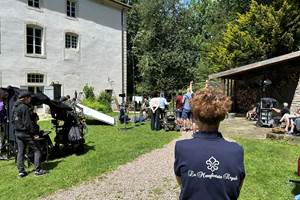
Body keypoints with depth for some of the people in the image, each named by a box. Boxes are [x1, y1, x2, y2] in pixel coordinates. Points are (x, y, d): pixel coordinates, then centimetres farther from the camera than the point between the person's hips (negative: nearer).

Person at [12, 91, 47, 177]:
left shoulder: (15, 107, 13)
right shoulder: (25, 107, -16)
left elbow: (13, 120, 19)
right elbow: (28, 122, -20)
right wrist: (34, 133, -17)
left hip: (17, 133, 9)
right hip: (26, 133, -9)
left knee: (20, 152, 12)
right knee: (37, 150, 0)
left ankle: (21, 171, 16)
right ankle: (38, 170, -1)